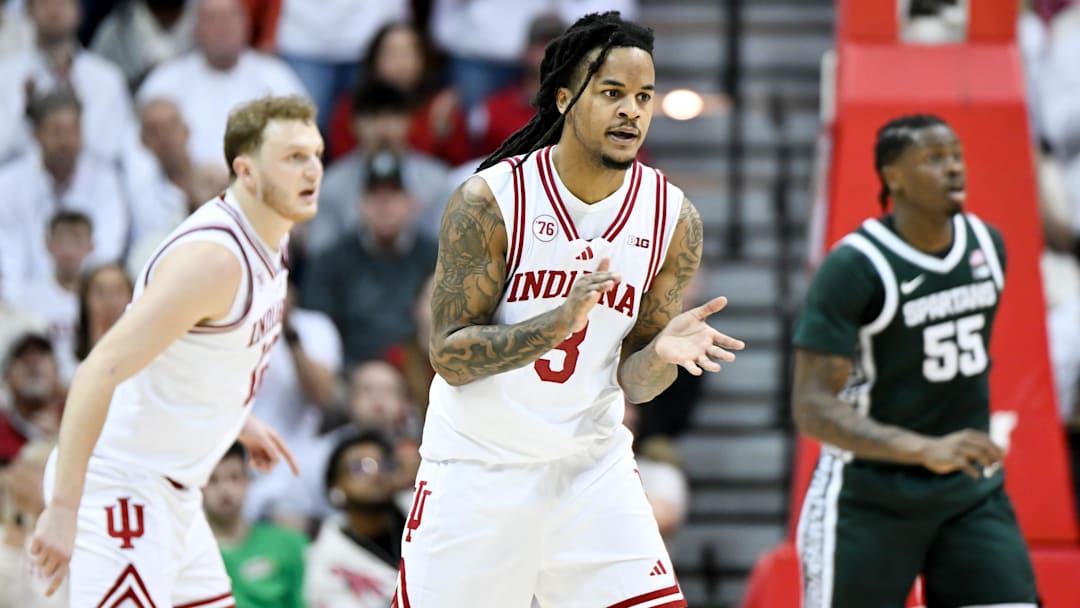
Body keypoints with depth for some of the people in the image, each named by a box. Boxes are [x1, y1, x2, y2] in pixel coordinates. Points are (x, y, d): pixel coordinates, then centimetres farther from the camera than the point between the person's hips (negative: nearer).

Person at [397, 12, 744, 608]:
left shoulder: (673, 218, -4)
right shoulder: (490, 200, -14)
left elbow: (632, 381, 3)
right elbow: (449, 355, -16)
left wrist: (661, 354, -20)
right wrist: (560, 323, -30)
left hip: (591, 465, 3)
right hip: (478, 467, -3)